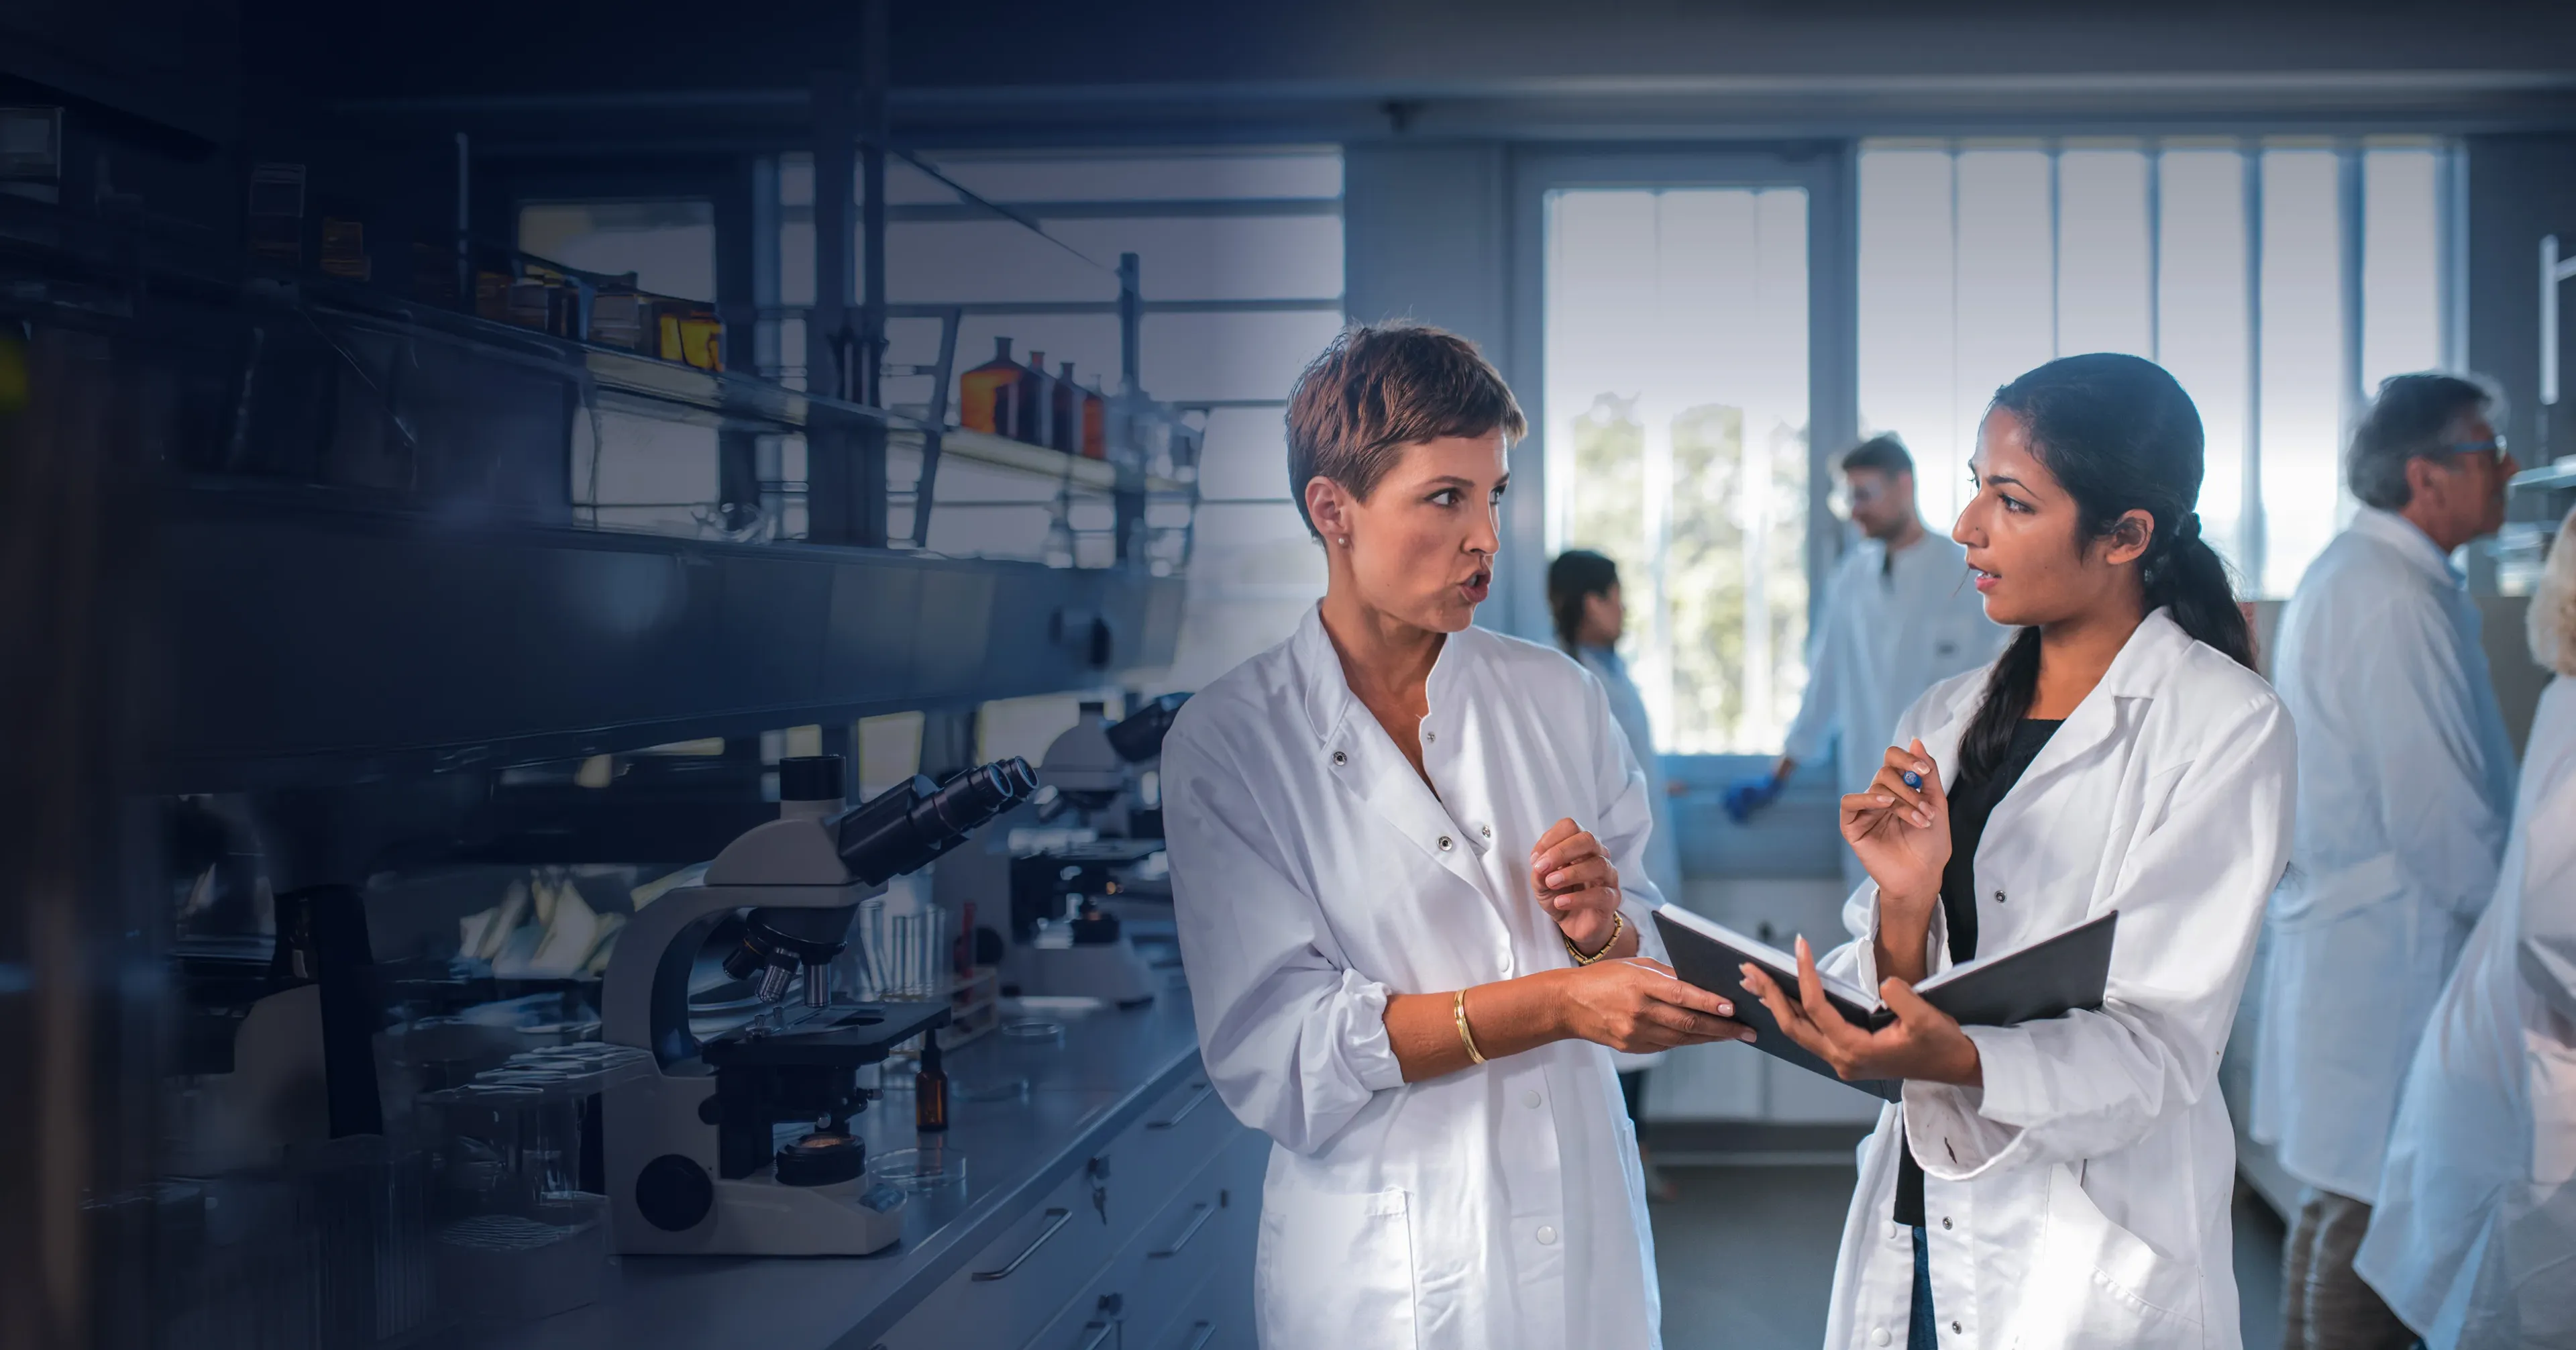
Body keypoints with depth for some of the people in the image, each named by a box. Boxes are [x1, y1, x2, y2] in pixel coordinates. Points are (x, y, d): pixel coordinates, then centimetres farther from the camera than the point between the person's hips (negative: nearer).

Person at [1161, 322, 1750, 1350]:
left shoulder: (1557, 699, 4)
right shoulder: (1229, 742, -9)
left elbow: (1642, 956, 9)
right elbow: (1269, 1045, -17)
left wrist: (1603, 928, -15)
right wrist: (1553, 1004, -23)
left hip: (1583, 1237, 4)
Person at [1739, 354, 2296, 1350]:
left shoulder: (2227, 727, -11)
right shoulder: (1943, 721, 5)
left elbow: (2162, 1043, -18)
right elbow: (1884, 1008, 3)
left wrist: (1958, 1062, -34)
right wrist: (1904, 901, -17)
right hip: (1912, 1238, 5)